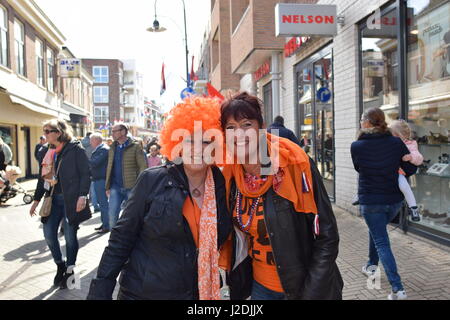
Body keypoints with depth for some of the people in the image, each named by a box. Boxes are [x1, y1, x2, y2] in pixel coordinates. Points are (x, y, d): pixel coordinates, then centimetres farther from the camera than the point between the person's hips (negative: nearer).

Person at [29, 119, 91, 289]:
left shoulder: (75, 149, -7)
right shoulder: (50, 152, 13)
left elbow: (85, 174, -11)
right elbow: (43, 177, 17)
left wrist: (82, 196, -19)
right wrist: (36, 199, 18)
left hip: (71, 199, -6)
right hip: (54, 199, 6)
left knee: (70, 236, 2)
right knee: (48, 233, 6)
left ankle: (70, 270, 20)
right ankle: (60, 265, 27)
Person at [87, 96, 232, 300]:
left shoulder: (221, 187, -5)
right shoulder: (152, 180, -12)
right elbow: (121, 239, -9)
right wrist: (99, 292, -10)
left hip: (197, 293, 3)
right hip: (141, 292, -2)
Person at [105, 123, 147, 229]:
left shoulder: (135, 146, -5)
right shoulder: (112, 148, 12)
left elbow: (143, 166, -8)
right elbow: (109, 168, 16)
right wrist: (107, 187, 11)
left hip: (131, 187, -4)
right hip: (115, 188, 4)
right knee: (112, 214, 0)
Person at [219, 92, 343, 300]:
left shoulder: (294, 165, -20)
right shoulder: (230, 176, -6)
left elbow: (327, 237, -16)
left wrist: (310, 294, -17)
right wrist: (236, 280, 3)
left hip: (303, 286, -3)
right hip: (259, 284, 4)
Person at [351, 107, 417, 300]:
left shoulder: (357, 146, -14)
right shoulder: (396, 143, -7)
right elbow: (411, 169, -1)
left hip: (370, 201, -4)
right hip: (394, 199, 4)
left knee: (382, 243, 4)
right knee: (376, 230, 28)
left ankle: (398, 289, -2)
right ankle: (372, 265, 44)